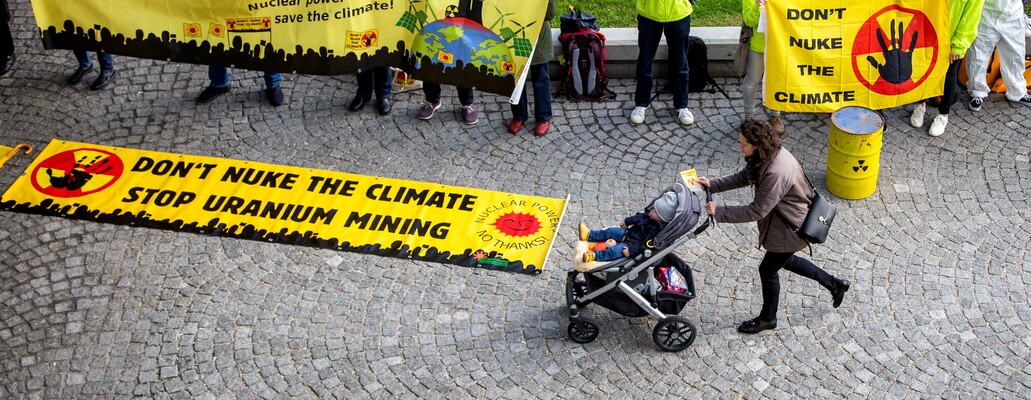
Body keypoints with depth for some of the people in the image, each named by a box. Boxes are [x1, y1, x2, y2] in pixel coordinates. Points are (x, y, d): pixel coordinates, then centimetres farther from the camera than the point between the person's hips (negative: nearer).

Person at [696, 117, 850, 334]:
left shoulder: (776, 173, -38)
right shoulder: (769, 154, -9)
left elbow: (757, 211, -33)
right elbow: (744, 177, 6)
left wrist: (720, 212, -28)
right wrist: (713, 185, -4)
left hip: (791, 228, -9)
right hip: (782, 221, 9)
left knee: (768, 270, 10)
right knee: (785, 261, 29)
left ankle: (767, 319, 35)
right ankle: (834, 284, 43)